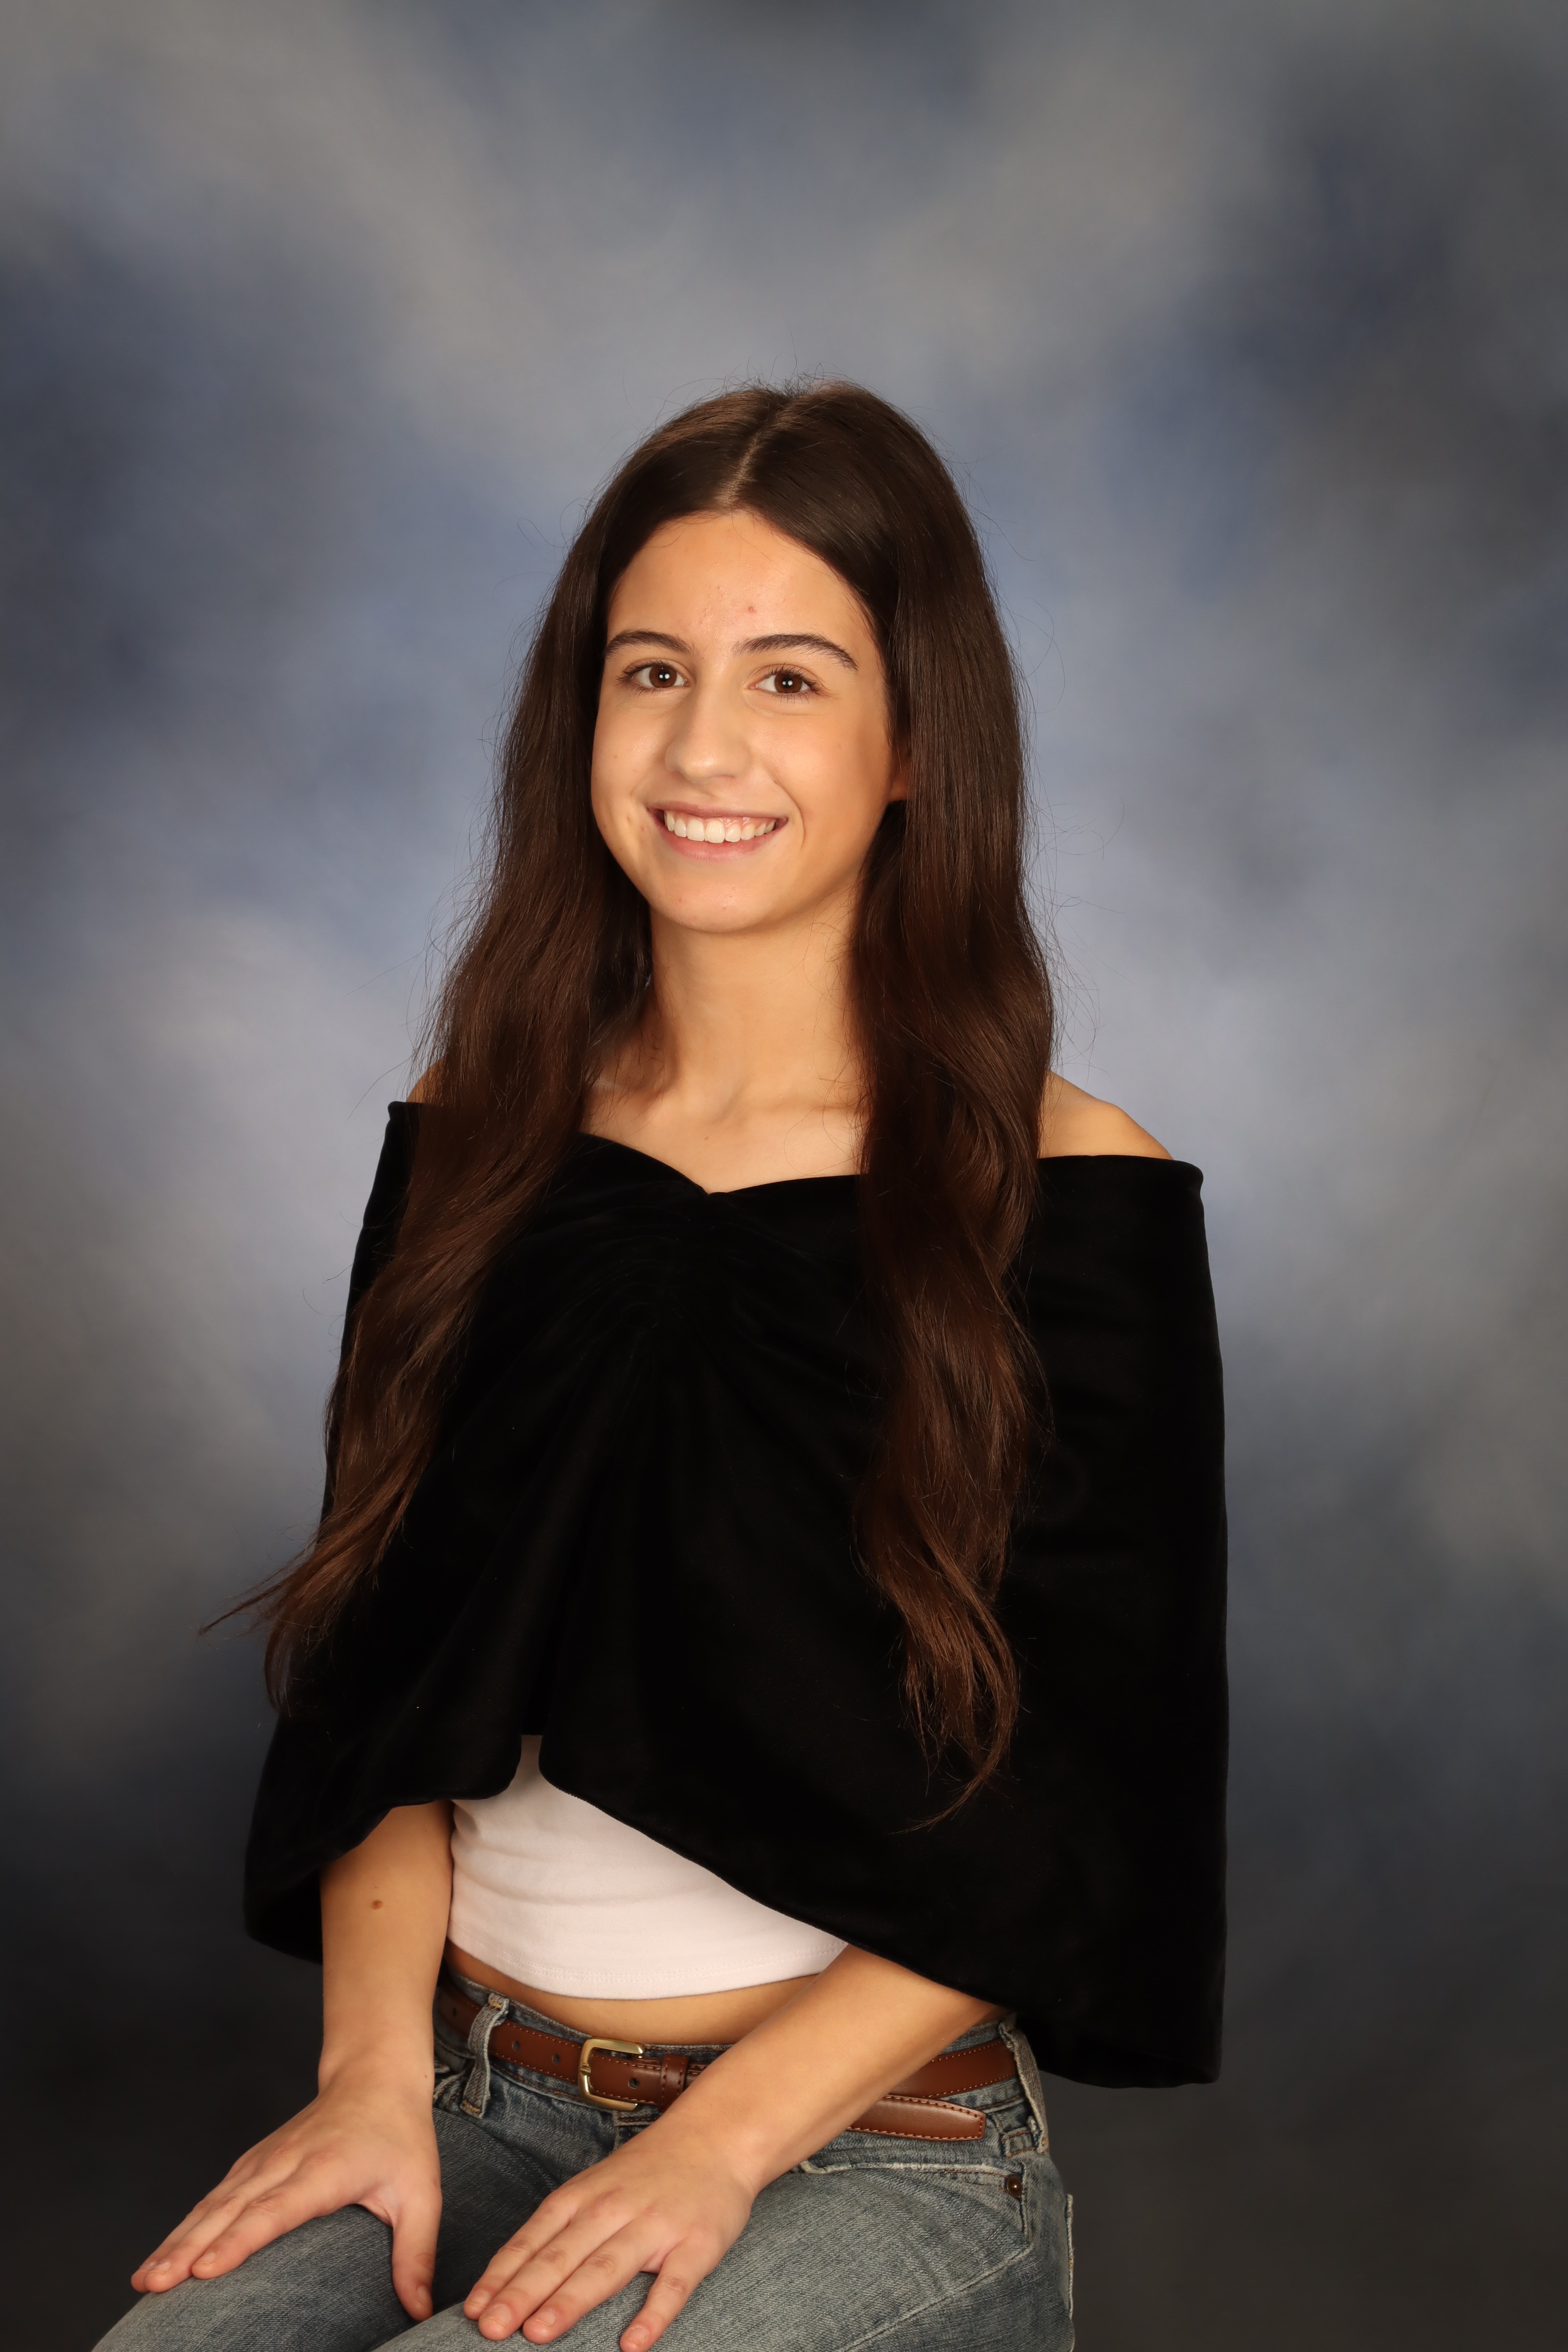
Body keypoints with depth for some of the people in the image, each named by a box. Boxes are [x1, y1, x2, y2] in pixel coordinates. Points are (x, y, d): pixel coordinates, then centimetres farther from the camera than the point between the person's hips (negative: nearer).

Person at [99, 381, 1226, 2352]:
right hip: (476, 2109, 3)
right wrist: (377, 2067, -6)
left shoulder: (1064, 1195, -6)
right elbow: (383, 1688, 8)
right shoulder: (473, 1146, 6)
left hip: (878, 2153, -3)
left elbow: (1087, 1807, -6)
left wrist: (726, 2136, -13)